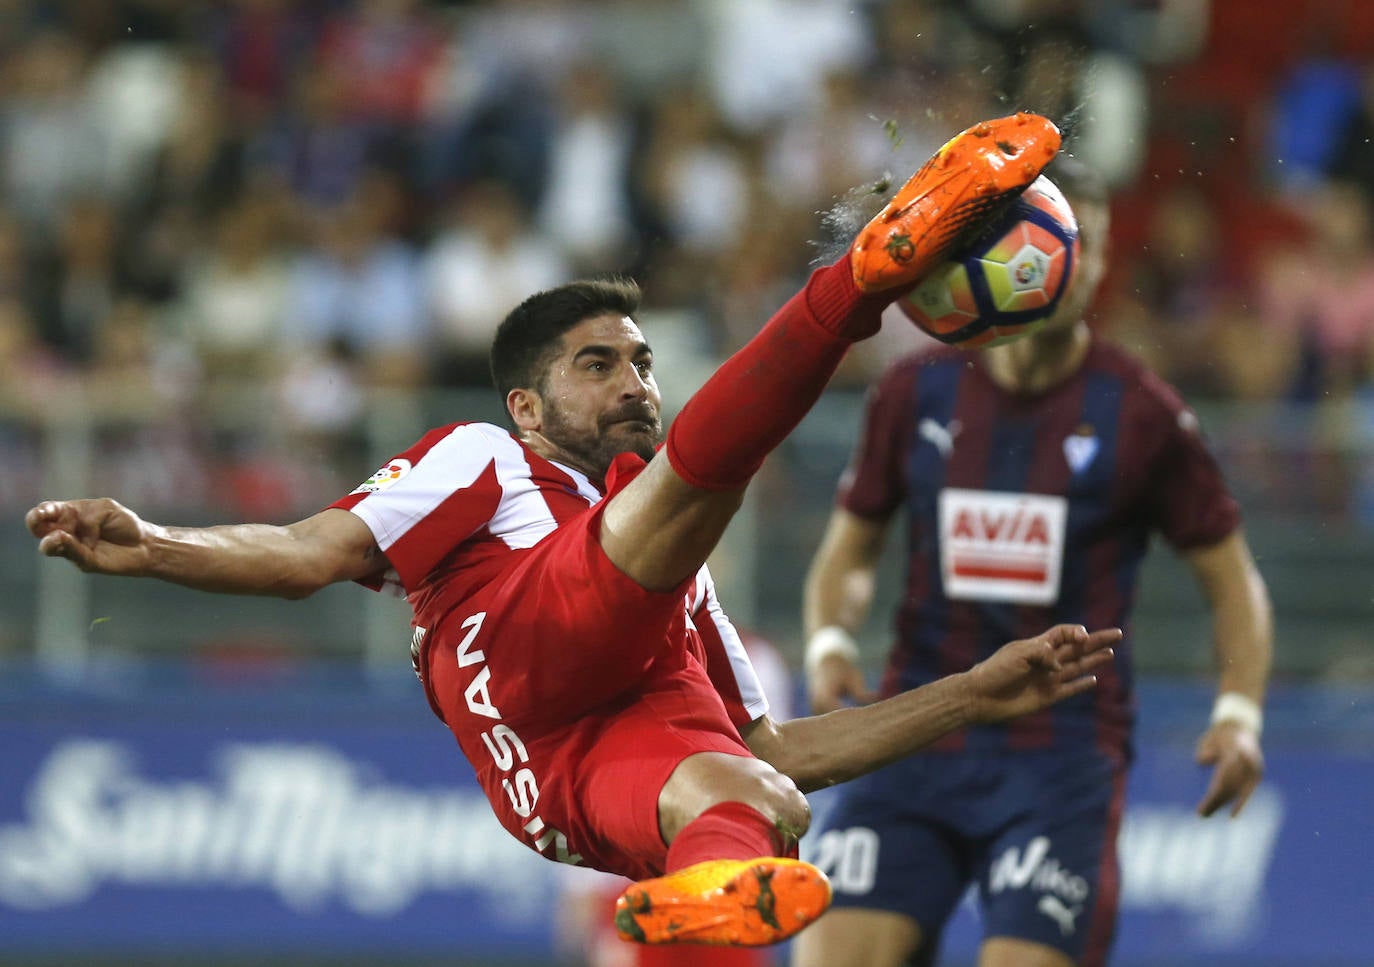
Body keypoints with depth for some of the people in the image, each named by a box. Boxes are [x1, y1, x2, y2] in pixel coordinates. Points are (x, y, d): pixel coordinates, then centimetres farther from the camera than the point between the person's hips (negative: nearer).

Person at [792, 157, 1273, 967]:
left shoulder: (1143, 414, -3)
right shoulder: (915, 393, 4)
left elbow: (1233, 579, 3)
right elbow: (851, 549, 16)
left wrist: (1240, 711, -13)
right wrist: (830, 642, -5)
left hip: (1063, 754, -3)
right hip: (916, 740, 3)